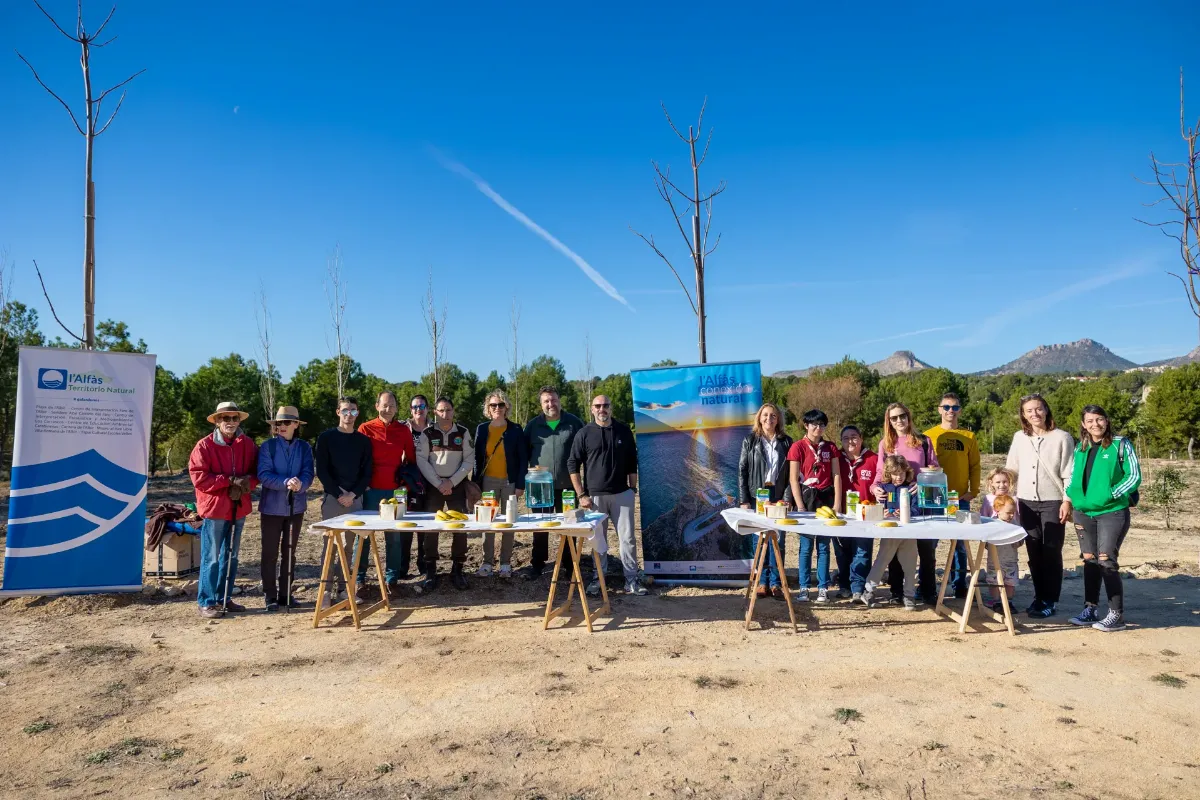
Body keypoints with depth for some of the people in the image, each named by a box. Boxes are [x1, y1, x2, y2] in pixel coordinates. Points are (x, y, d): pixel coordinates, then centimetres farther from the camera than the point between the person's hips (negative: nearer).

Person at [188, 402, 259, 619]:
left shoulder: (247, 444, 5)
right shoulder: (204, 445, -7)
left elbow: (256, 472, 8)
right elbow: (199, 477, -13)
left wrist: (245, 484, -13)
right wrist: (230, 481, -17)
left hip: (239, 508, 5)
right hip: (214, 508, -5)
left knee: (231, 556, 14)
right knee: (211, 557, -2)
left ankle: (224, 598, 25)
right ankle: (206, 603, 7)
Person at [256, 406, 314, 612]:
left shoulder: (304, 447, 1)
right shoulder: (268, 446, -5)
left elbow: (308, 474, -8)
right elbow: (263, 475, -14)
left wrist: (300, 483, -30)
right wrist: (286, 482, -29)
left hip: (296, 506, 2)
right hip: (272, 506, -2)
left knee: (289, 552, 12)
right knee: (270, 553, 4)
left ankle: (285, 593, 22)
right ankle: (270, 595, 14)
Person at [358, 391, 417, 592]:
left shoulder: (404, 430, 6)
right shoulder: (366, 428, 0)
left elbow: (411, 459, 10)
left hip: (395, 490, 2)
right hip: (371, 489, -2)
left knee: (394, 535, 6)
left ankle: (392, 577, 14)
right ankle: (359, 578, 13)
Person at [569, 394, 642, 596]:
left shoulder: (624, 431, 4)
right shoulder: (584, 434, -1)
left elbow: (632, 463, 11)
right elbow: (572, 465, 0)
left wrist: (633, 489, 7)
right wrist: (581, 495, -4)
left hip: (621, 494, 1)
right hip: (595, 496, -1)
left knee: (627, 538, 1)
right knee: (598, 540, 7)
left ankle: (631, 580, 10)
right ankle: (598, 578, 21)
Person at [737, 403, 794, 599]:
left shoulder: (786, 442, 7)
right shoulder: (750, 441, 5)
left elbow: (791, 473, 5)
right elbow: (742, 471, 2)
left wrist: (787, 498, -6)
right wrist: (744, 500, -5)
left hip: (778, 496, 0)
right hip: (756, 496, 0)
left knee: (777, 540, 0)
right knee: (759, 540, 4)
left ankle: (776, 583, 10)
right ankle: (762, 582, 13)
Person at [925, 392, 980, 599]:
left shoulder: (969, 437, 7)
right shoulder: (928, 435, 3)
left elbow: (974, 466, 6)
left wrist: (973, 491, -4)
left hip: (960, 499, 1)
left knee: (960, 544, 7)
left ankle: (960, 586, 16)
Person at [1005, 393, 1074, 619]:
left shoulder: (1062, 437, -3)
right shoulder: (1019, 438, 8)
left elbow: (1069, 474, -5)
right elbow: (1011, 470, 11)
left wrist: (1067, 501, -11)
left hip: (1053, 502, -3)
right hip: (1026, 502, 4)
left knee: (1051, 552, 0)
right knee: (1034, 553, 7)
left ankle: (1051, 601, 8)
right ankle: (1039, 597, 18)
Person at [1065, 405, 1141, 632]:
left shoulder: (1120, 444, -5)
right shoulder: (1080, 447, 9)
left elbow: (1134, 476, -8)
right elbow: (1073, 475, 16)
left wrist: (1111, 495, -16)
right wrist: (1071, 496, 0)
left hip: (1112, 512, -5)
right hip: (1084, 512, 5)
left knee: (1106, 560, -8)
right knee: (1089, 560, 10)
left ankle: (1116, 614, 2)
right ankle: (1090, 609, 19)